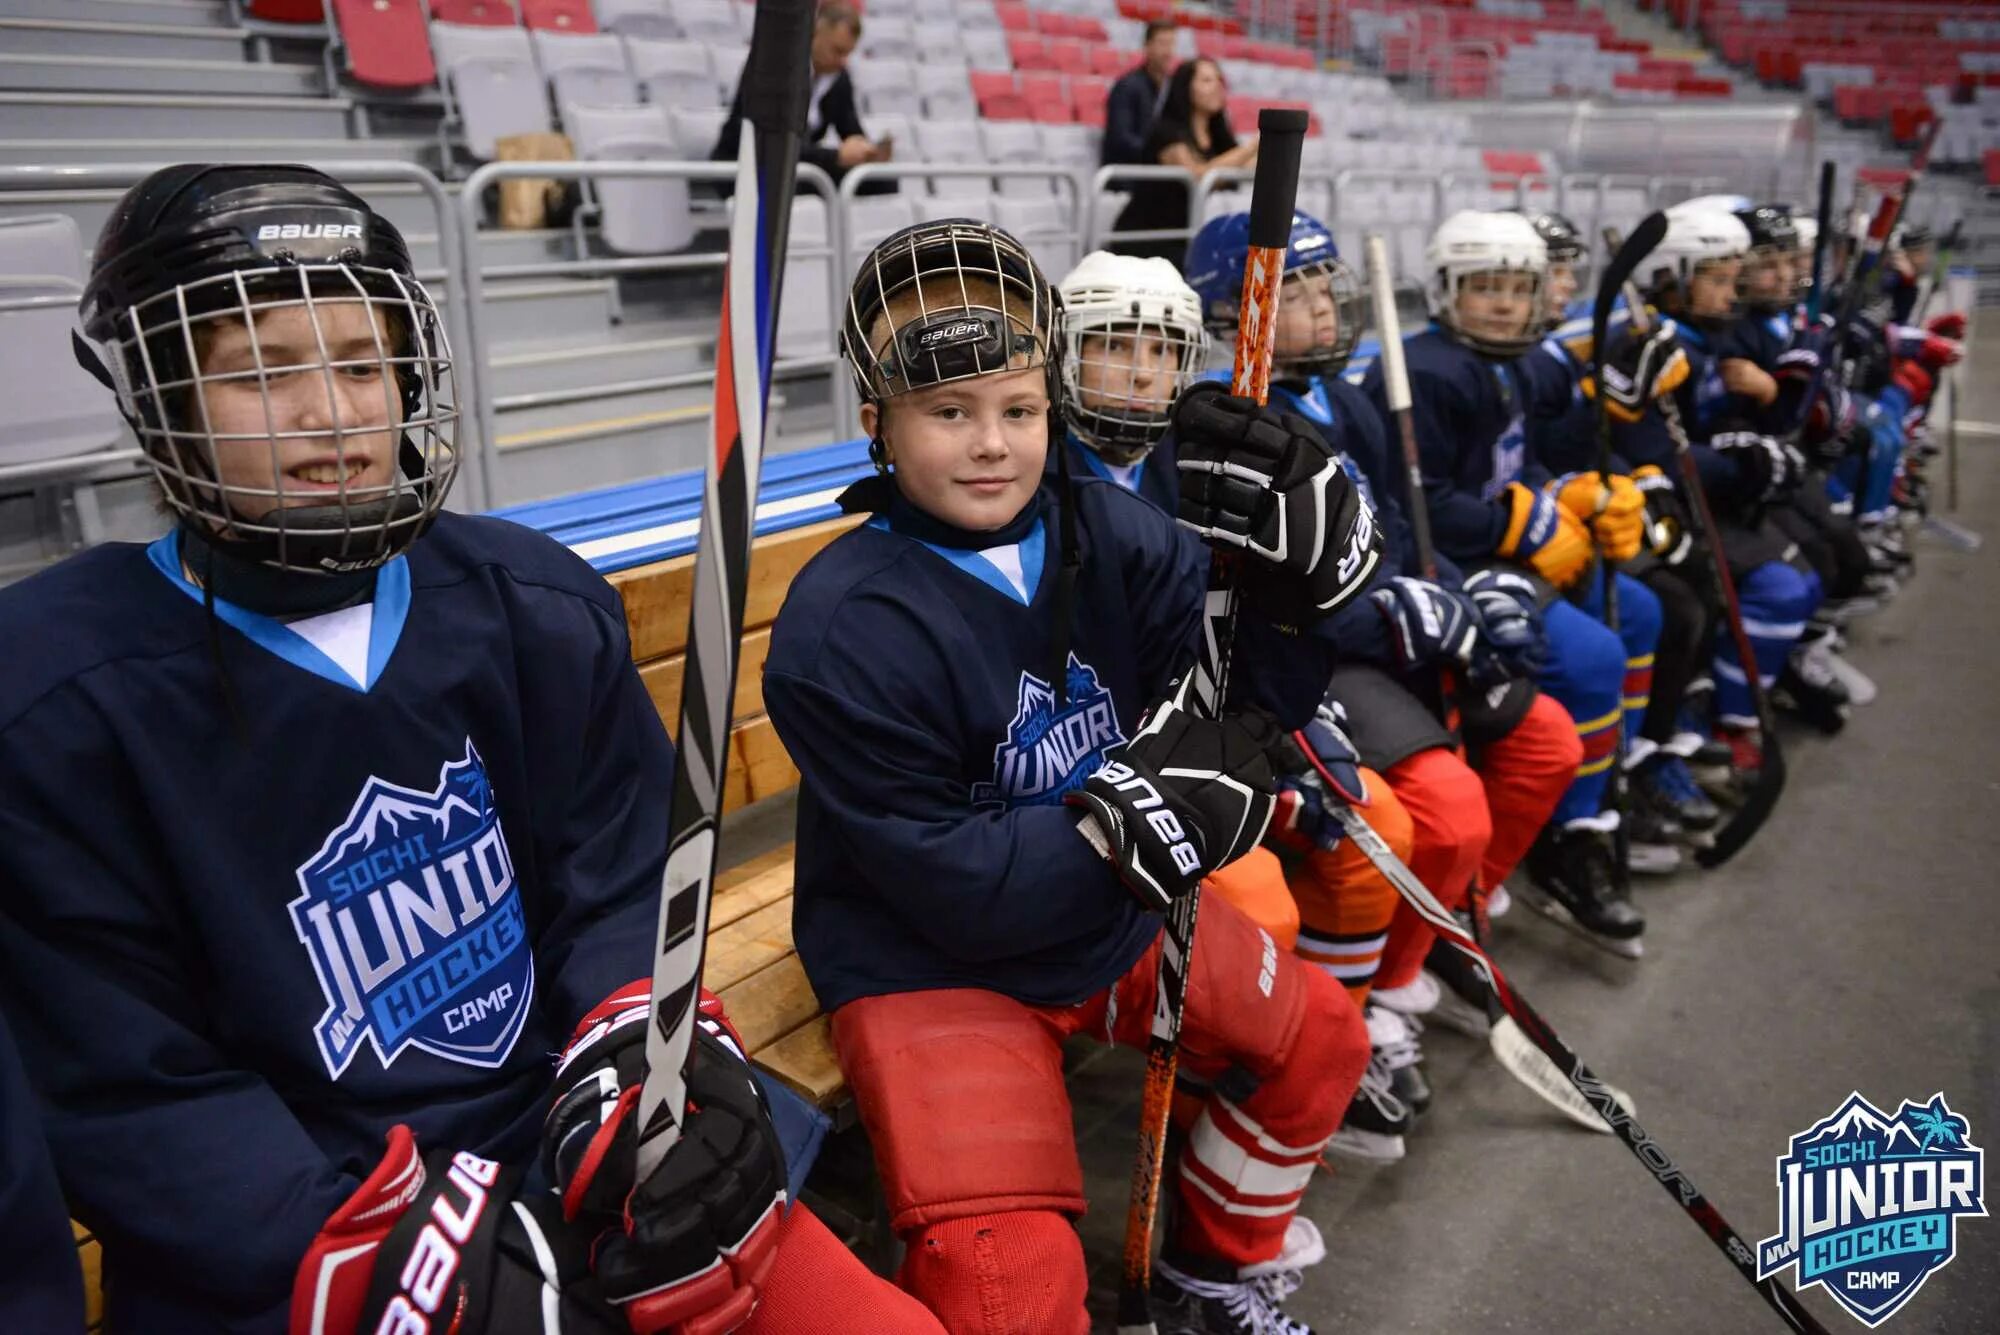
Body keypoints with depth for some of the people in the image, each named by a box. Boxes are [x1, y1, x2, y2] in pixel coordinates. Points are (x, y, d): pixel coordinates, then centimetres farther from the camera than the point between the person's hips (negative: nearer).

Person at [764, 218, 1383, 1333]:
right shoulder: (841, 629, -22)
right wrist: (1128, 828, -33)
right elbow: (945, 887, -22)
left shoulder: (1112, 532, -6)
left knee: (1320, 1038, 12)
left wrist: (1299, 574, -23)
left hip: (1112, 913, 6)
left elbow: (1243, 707, -6)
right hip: (928, 960, -6)